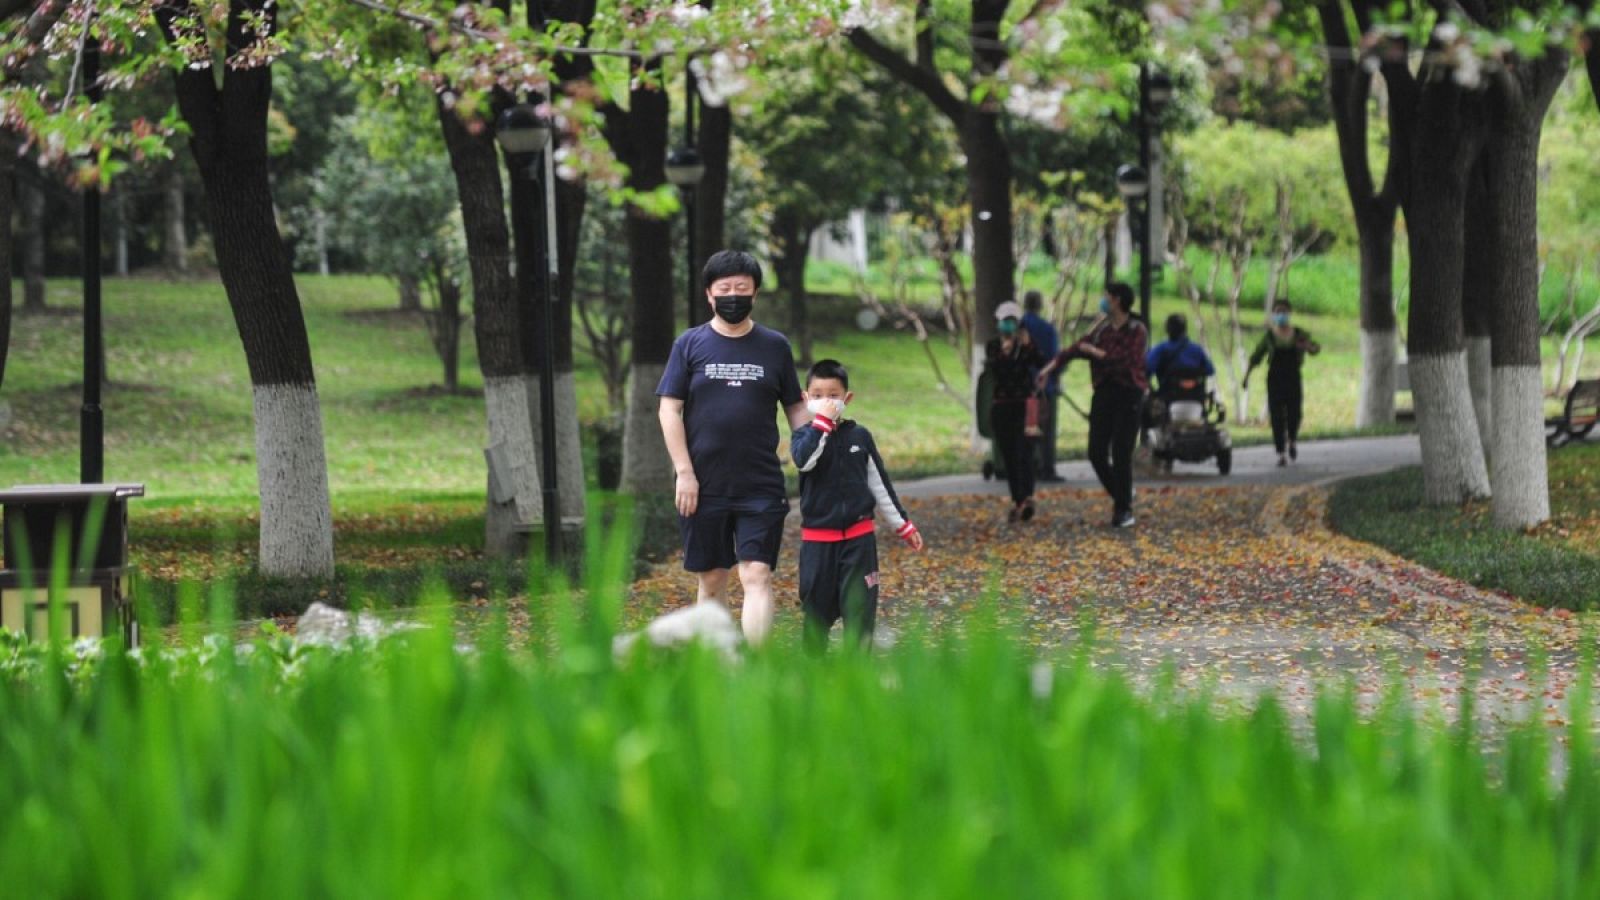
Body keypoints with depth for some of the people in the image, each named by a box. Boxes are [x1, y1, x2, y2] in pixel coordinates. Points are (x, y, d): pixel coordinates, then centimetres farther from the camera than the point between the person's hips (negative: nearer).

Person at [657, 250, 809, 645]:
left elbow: (795, 408, 12)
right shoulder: (690, 344, 4)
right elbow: (669, 409, 2)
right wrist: (684, 472, -6)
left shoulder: (775, 346, 7)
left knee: (757, 575, -11)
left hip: (761, 489, 0)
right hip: (703, 487, 0)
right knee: (711, 580, 8)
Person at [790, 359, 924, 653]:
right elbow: (804, 460, -25)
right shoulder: (805, 435, -1)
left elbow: (879, 483, 11)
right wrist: (823, 422, -24)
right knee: (816, 604, 6)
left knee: (859, 605, -3)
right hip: (817, 537, -1)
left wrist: (902, 524, 13)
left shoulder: (859, 436, 4)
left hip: (858, 536, 1)